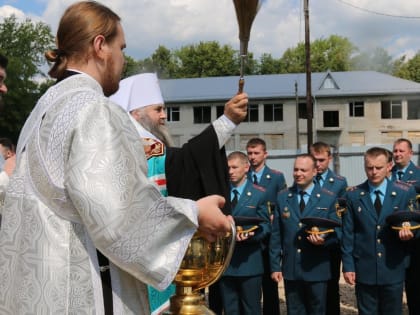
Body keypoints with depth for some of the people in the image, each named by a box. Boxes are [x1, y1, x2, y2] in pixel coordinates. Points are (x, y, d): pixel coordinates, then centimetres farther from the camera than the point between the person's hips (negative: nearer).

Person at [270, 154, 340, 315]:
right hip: (290, 269, 2)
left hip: (317, 269, -2)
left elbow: (336, 232, 1)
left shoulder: (329, 198, 1)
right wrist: (275, 266, 2)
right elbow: (276, 235, 6)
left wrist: (324, 240, -21)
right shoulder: (282, 197, 6)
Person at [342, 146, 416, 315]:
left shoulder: (405, 192, 0)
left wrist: (407, 230, -16)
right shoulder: (353, 195, 1)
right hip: (364, 270, 0)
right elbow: (348, 233, 1)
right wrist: (348, 265, -3)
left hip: (393, 268, 0)